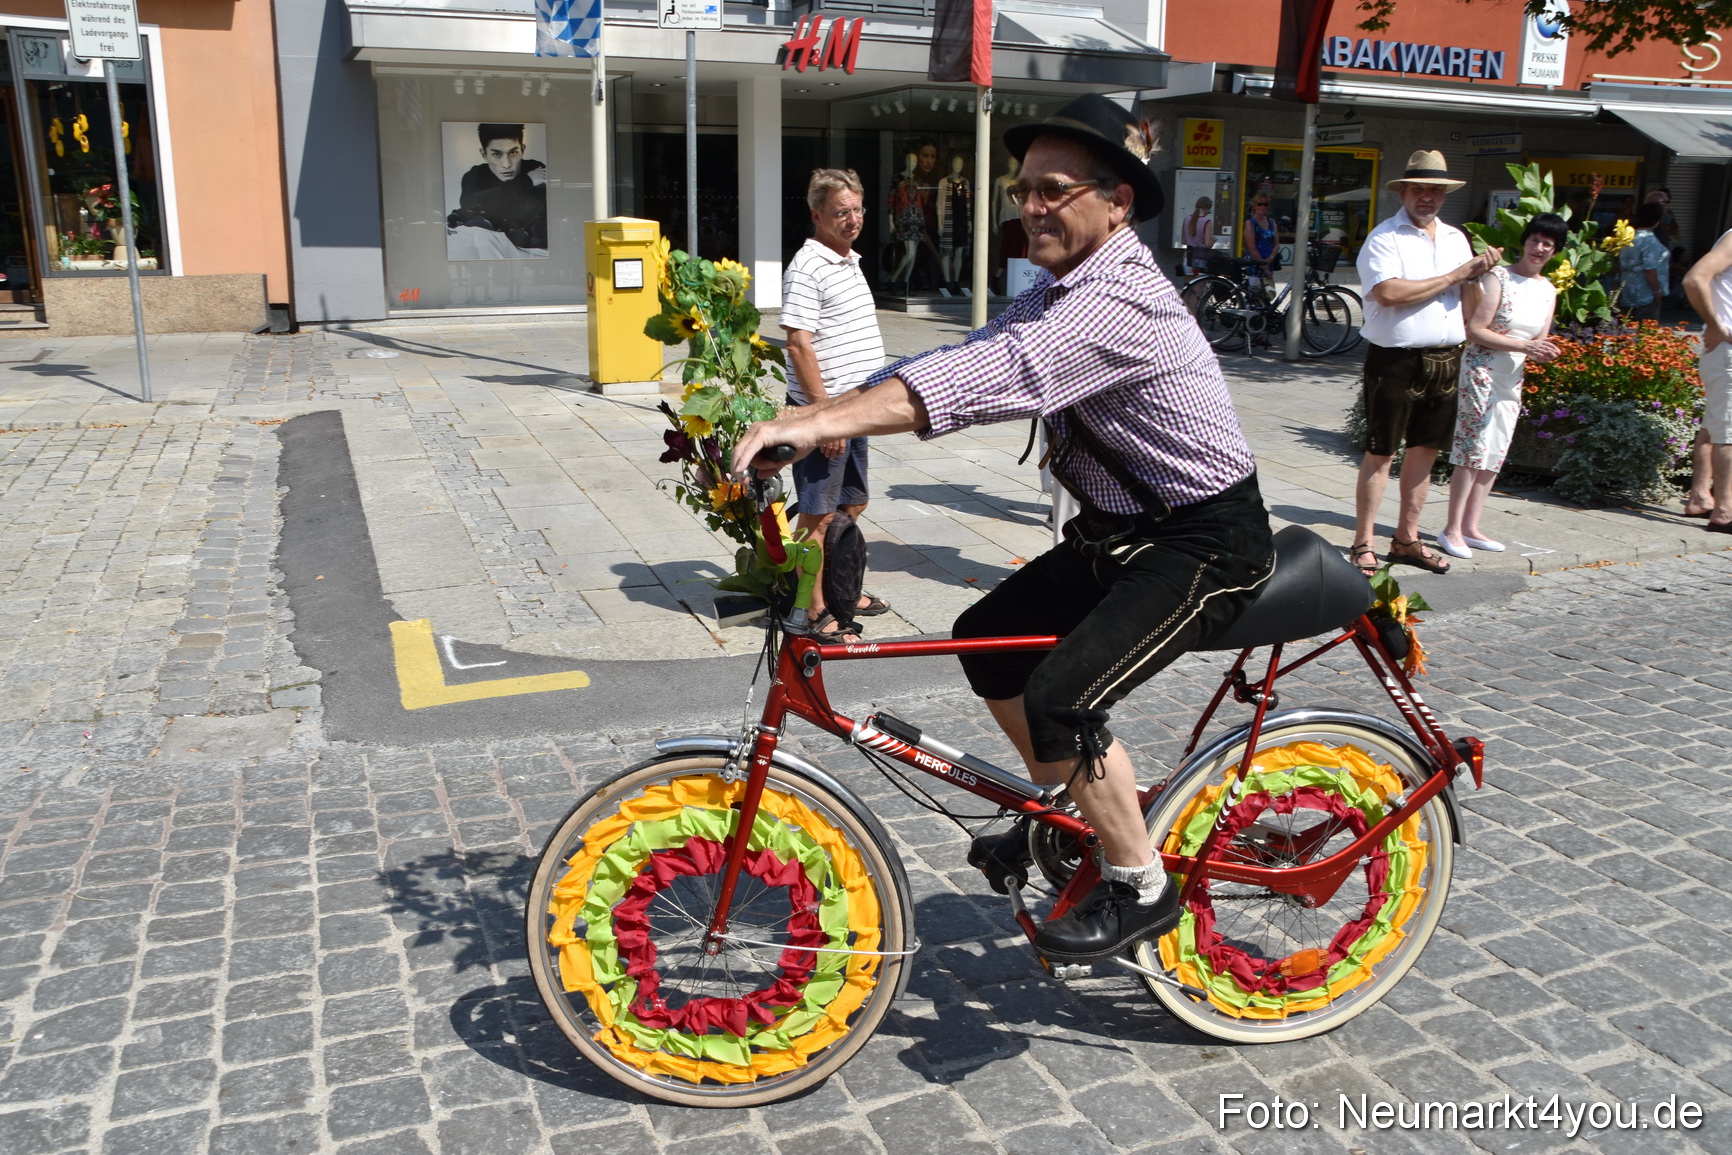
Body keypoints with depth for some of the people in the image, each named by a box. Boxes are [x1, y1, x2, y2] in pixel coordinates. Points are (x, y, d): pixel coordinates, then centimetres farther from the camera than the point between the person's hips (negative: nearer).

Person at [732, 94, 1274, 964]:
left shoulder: (1122, 302, -26)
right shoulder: (1061, 290, 6)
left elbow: (991, 376, -39)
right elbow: (966, 359, -1)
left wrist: (820, 422, -46)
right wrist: (823, 420, -12)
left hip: (1204, 543, -10)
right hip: (1119, 531, 10)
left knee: (1059, 699, -22)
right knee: (986, 638, 10)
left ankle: (1139, 887, 0)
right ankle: (1071, 810, 28)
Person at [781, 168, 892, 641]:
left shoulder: (850, 261, 15)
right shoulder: (807, 268, -14)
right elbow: (799, 345, -20)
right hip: (822, 409, -9)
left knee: (852, 505, 19)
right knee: (820, 515, -2)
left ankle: (844, 594, 34)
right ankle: (817, 614, 7)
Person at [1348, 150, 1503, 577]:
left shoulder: (1456, 238, 16)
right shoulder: (1384, 237, -6)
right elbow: (1388, 292, -22)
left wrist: (1484, 270, -1)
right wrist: (1454, 276, -12)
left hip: (1445, 360, 7)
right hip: (1395, 361, -6)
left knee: (1425, 452, 11)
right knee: (1380, 454, -2)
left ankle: (1406, 539, 21)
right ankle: (1363, 545, 4)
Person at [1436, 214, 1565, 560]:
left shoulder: (1548, 291, 11)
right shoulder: (1498, 277, -9)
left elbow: (1540, 340, 13)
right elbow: (1475, 331, -14)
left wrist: (1544, 351, -11)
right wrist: (1524, 345, -20)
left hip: (1513, 379, 7)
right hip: (1481, 372, -7)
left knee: (1493, 455, 8)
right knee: (1473, 451, -9)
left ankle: (1470, 527, 15)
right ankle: (1452, 529, -3)